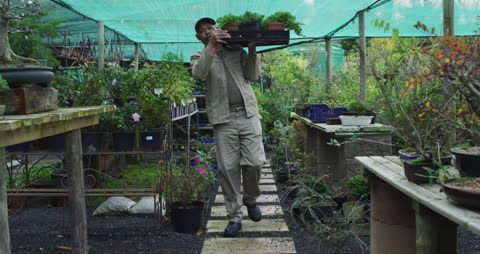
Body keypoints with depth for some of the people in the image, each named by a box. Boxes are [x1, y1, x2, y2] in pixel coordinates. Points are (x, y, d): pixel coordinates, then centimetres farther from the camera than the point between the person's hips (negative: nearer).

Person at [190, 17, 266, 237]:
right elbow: (198, 74, -10)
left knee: (254, 162, -7)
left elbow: (253, 76, 12)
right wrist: (211, 47, -15)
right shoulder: (199, 57, 14)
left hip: (248, 114, 1)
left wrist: (252, 51, 1)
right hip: (223, 119, -1)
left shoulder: (237, 50, 19)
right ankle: (234, 217, 8)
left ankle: (250, 199, 22)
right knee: (228, 168, -3)